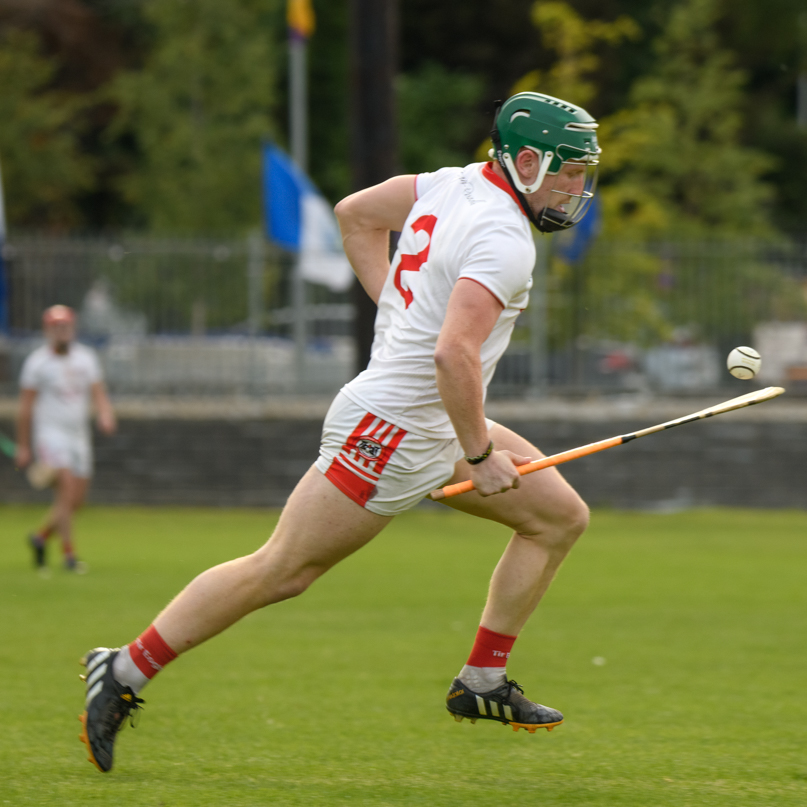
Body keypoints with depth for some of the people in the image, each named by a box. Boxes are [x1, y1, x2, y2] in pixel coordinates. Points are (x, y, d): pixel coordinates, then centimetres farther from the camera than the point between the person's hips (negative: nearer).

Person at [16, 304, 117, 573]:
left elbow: (98, 394, 6)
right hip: (50, 434, -5)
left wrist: (106, 417, -16)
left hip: (79, 436, 5)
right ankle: (69, 553, -17)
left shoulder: (85, 357, 9)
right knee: (66, 490, -20)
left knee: (76, 500, 6)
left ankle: (41, 536, 29)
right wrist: (23, 446, -3)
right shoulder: (37, 362, -4)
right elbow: (25, 407, -2)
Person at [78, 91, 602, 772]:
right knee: (279, 572, -4)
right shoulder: (503, 242, -22)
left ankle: (482, 683, 12)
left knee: (561, 516, 9)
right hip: (389, 433, -10)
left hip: (435, 433, 10)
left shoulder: (455, 184, 6)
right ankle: (125, 672, 5)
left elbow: (355, 214, 18)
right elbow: (454, 354, -32)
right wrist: (480, 455, -21)